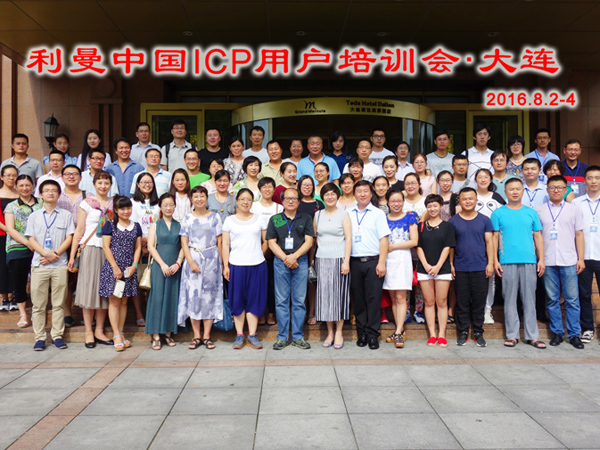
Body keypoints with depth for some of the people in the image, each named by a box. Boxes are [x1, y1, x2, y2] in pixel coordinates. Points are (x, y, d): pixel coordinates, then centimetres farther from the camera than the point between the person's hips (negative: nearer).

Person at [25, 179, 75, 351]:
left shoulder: (66, 215, 10)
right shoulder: (34, 215, 12)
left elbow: (69, 239, 3)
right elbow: (31, 240, 4)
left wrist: (55, 254, -11)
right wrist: (46, 253, -12)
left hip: (60, 265, -1)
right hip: (38, 264, 1)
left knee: (58, 303, 2)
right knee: (38, 303, 2)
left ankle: (57, 335, 10)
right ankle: (40, 337, 9)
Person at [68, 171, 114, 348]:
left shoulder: (114, 204, 10)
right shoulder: (87, 203, 2)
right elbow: (79, 231, -1)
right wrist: (72, 256, -4)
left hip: (109, 250, 3)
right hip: (90, 248, -3)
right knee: (89, 288, -1)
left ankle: (99, 331, 14)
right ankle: (89, 332, 7)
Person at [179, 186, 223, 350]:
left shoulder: (215, 217, 5)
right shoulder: (188, 219, 5)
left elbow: (219, 241, 5)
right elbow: (184, 243, 1)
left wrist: (221, 262, -1)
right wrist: (191, 263, -10)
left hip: (211, 259, 0)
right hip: (193, 259, 0)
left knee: (209, 295, 1)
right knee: (193, 295, -1)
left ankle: (207, 335, 10)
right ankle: (196, 336, 8)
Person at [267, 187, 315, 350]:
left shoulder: (306, 219, 10)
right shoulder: (274, 219, 10)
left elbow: (309, 241, 1)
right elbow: (271, 242, 3)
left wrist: (294, 256, -12)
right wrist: (285, 258, -9)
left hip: (301, 262, 0)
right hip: (280, 262, 0)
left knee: (299, 300, 3)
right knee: (281, 301, 2)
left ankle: (298, 337, 11)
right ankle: (282, 337, 10)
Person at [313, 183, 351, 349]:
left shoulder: (343, 215, 3)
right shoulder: (318, 215, 12)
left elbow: (348, 238, -3)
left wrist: (346, 261, -11)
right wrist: (312, 259, 5)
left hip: (339, 259, -3)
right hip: (322, 259, 3)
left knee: (339, 293, 0)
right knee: (324, 294, 3)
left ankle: (339, 332, 9)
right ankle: (330, 331, 13)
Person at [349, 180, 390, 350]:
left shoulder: (378, 213, 5)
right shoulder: (348, 214, 13)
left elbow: (383, 239, 0)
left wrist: (381, 262, -9)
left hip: (373, 261, -2)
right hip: (355, 262, 3)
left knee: (373, 298, -3)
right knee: (358, 299, 6)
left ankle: (372, 334, 5)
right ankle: (362, 334, 15)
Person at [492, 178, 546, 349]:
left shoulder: (531, 213, 12)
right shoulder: (498, 213, 6)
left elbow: (538, 237, 12)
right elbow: (494, 238, 4)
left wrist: (541, 259, 5)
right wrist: (495, 261, -3)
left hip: (529, 261, 2)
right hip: (507, 262, -2)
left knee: (529, 299, 5)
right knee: (510, 299, 3)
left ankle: (532, 335, 13)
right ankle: (512, 335, 12)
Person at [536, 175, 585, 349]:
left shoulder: (573, 210, 8)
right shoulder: (539, 210, 7)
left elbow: (579, 235, 9)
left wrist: (581, 259, 2)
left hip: (569, 261, 0)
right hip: (547, 262, 0)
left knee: (572, 299, 1)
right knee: (552, 299, 6)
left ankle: (574, 334, 11)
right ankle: (557, 332, 15)